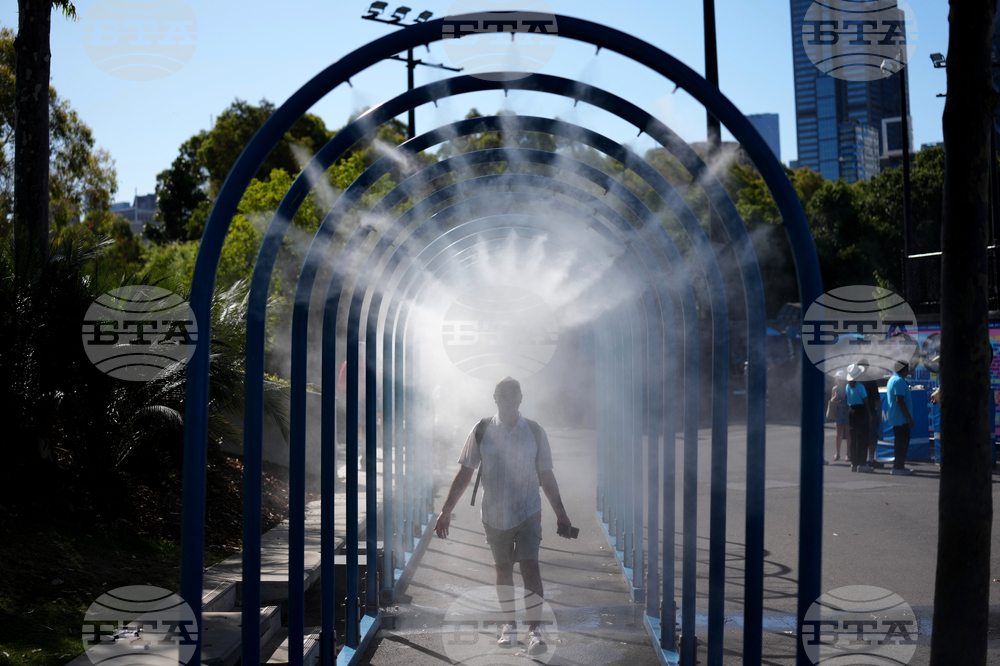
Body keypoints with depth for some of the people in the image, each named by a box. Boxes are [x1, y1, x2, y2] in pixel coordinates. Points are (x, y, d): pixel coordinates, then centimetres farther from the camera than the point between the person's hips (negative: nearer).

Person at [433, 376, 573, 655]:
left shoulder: (535, 432, -2)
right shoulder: (481, 432, -2)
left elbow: (546, 477, 6)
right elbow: (464, 474, 3)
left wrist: (560, 513, 6)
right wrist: (446, 511, -1)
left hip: (528, 512, -1)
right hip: (494, 514, 1)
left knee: (530, 567, -13)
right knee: (503, 570, 11)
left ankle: (534, 630, -11)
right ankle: (509, 625, 25)